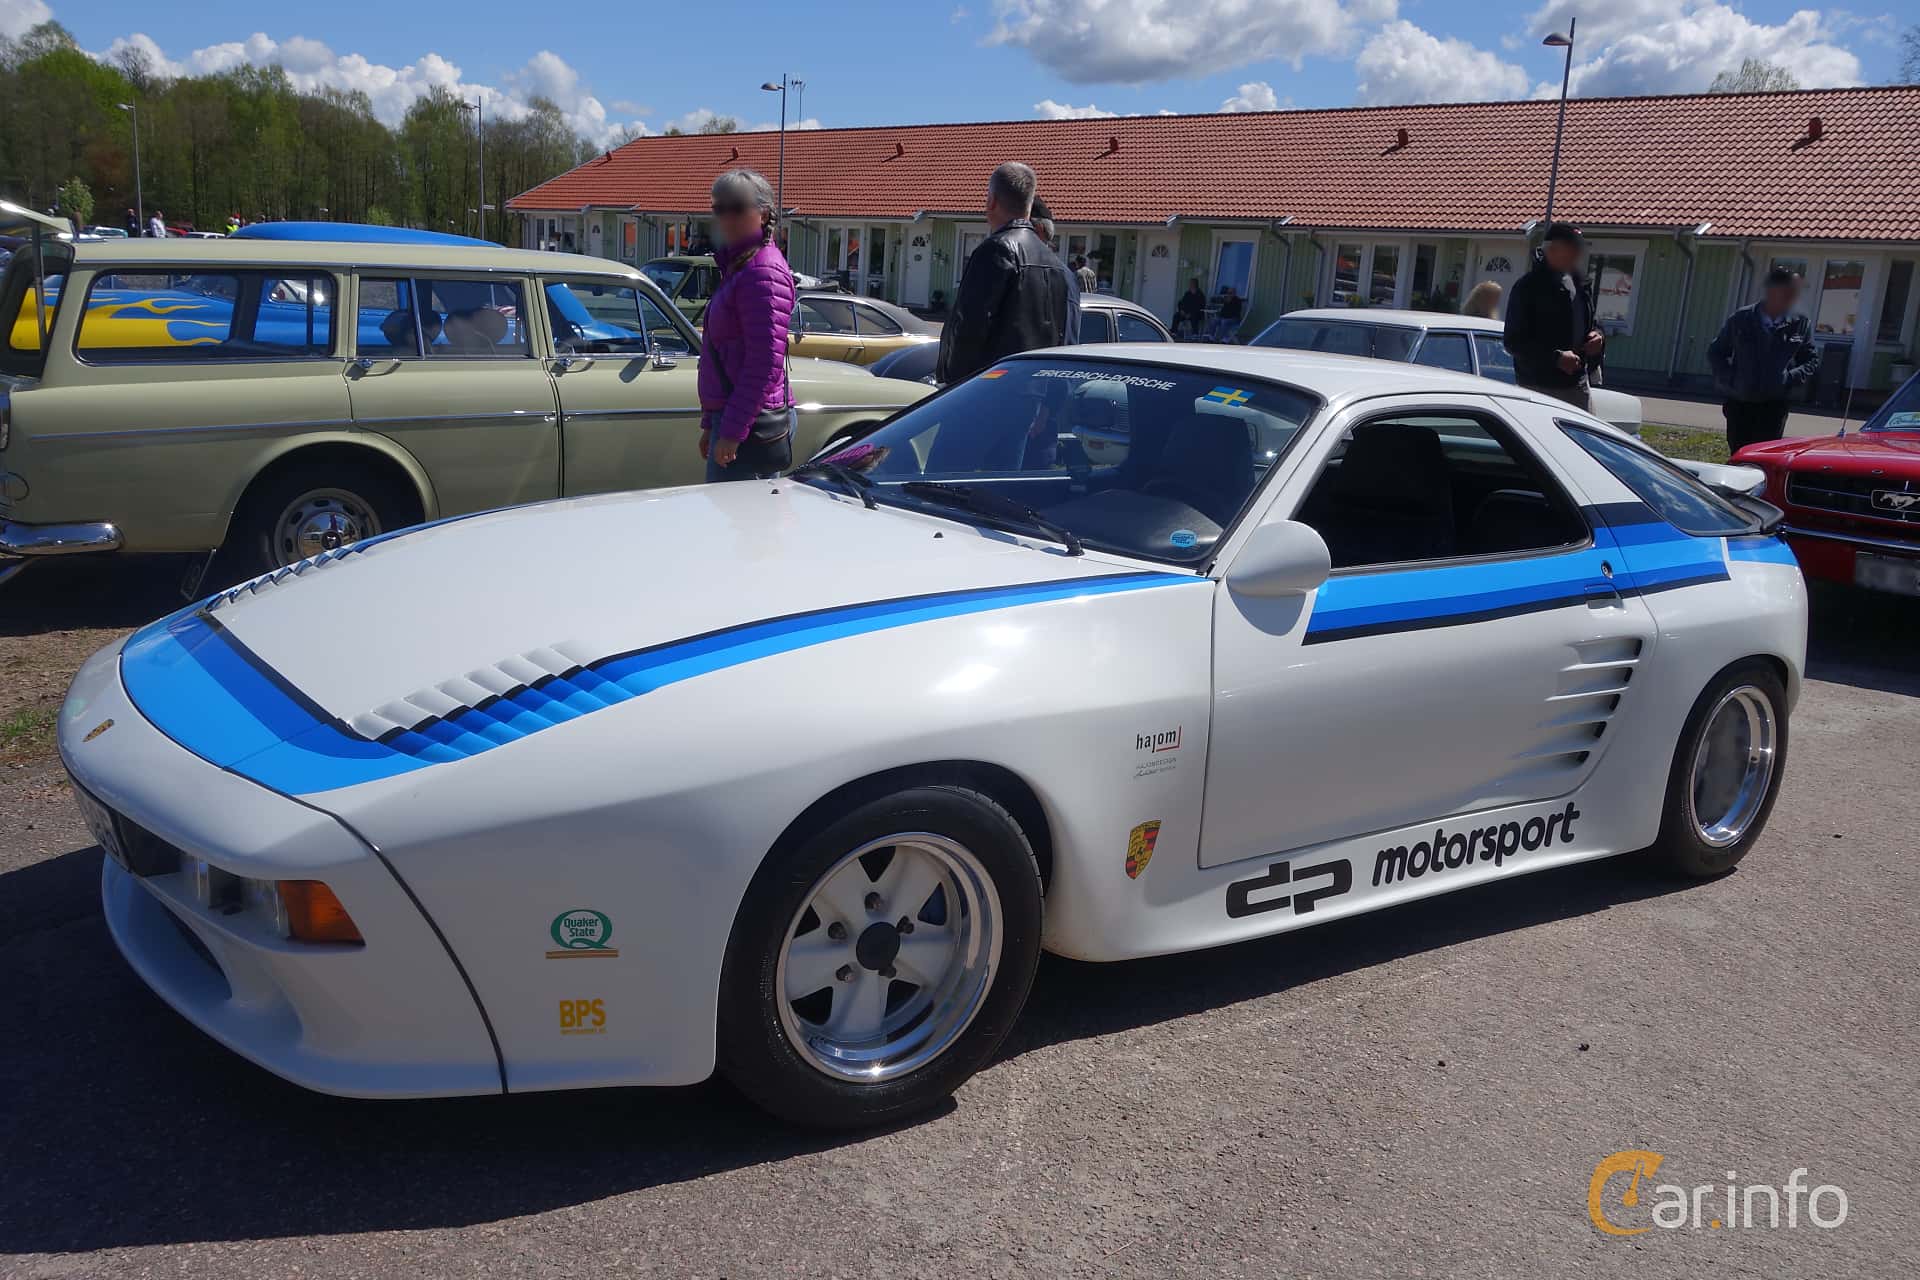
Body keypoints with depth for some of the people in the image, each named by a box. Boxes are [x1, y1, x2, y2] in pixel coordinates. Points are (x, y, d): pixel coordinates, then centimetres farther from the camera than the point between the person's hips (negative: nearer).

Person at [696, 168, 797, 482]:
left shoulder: (763, 273, -14)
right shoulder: (737, 266, 18)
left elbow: (764, 365, -21)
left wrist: (732, 432, -21)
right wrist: (711, 424, 23)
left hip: (750, 425, -10)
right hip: (730, 420, 10)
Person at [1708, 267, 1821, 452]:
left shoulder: (1800, 325, 2)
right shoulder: (1741, 319, -1)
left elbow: (1812, 360, 11)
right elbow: (1715, 352, 9)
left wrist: (1791, 378, -8)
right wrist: (1727, 379, -5)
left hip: (1774, 406, 0)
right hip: (1738, 404, 0)